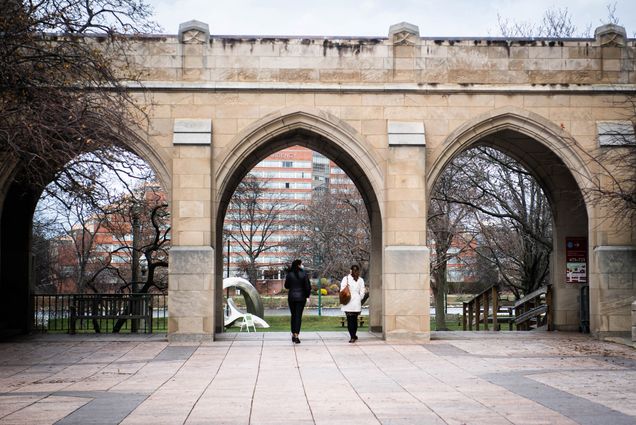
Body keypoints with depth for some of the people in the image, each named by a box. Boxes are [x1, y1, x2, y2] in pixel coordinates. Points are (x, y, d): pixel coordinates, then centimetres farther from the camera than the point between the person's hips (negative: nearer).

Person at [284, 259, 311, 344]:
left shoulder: (289, 274, -3)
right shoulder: (304, 274, -7)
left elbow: (286, 286, 4)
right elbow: (308, 286, -7)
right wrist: (307, 296, 5)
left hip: (291, 297, 2)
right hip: (301, 297, -2)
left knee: (293, 315, 14)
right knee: (298, 316, -1)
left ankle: (293, 334, 17)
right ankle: (296, 335, -11)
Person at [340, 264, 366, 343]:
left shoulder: (346, 278, -5)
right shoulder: (361, 280, 1)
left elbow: (342, 290, -6)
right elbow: (362, 292, 3)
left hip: (348, 303, -3)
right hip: (357, 303, 3)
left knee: (350, 320, -2)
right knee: (355, 319, 14)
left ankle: (352, 336, -10)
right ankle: (354, 335, 21)